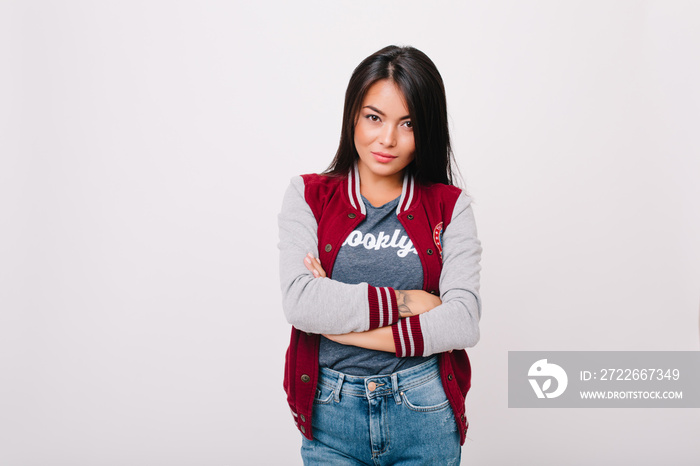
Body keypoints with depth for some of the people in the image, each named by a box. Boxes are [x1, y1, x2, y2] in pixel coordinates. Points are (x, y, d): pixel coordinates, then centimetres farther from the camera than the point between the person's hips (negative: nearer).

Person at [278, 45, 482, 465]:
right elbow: (299, 302, -14)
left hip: (425, 414, 0)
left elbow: (464, 322, -12)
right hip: (331, 415, 0)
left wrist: (342, 325, -14)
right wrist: (404, 301, -15)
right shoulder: (308, 196, 0)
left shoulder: (450, 207, 0)